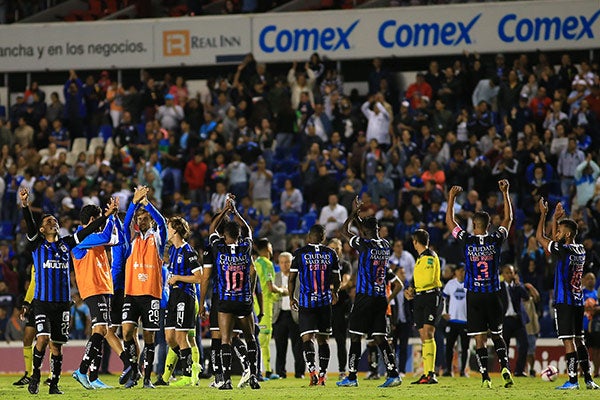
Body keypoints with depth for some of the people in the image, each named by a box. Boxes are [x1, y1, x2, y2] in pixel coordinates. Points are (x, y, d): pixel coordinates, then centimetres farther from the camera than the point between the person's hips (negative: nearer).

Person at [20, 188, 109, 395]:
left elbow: (87, 231, 8)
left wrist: (106, 216, 1)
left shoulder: (66, 244, 11)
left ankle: (54, 385, 12)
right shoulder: (37, 244, 2)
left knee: (57, 345, 5)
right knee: (43, 338, -18)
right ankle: (35, 376, 0)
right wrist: (25, 205, -31)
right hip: (42, 302, -3)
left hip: (62, 303, 3)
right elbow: (30, 226, -15)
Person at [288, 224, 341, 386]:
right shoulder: (331, 253, 4)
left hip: (306, 301, -3)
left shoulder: (300, 253, -4)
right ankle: (323, 374, 9)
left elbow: (292, 278, 0)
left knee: (307, 338, -3)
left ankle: (312, 370, -22)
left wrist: (291, 298, 14)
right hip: (325, 302, 3)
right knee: (323, 339, 10)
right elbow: (336, 279, 10)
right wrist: (334, 293, 30)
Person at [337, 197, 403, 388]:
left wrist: (354, 213, 13)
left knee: (355, 336, 1)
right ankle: (393, 374, -6)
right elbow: (370, 233, 30)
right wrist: (358, 216, 32)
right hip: (380, 298, 6)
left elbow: (344, 231, 2)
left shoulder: (365, 245, -10)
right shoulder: (385, 245, 8)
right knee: (380, 338, 5)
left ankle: (351, 376, 1)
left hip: (365, 297, -6)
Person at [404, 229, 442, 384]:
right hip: (420, 299, 9)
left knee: (428, 332, -19)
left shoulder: (429, 256, -8)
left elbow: (428, 279, -18)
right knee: (423, 337, 6)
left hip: (431, 296, -9)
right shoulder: (420, 258, 20)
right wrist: (411, 291, 7)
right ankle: (426, 374, 7)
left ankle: (431, 373, -26)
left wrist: (413, 288, -6)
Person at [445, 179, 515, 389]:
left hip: (474, 295, -1)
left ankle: (485, 377, -6)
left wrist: (451, 197, 18)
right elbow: (508, 218, 13)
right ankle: (505, 367, -7)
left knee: (479, 338, -1)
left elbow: (449, 221, 9)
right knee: (497, 335, 13)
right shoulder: (495, 240, -3)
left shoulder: (467, 240, -6)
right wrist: (505, 193, 18)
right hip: (493, 294, 1)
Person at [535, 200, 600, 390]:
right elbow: (555, 242, 27)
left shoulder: (565, 251, -14)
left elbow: (540, 237, -6)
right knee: (578, 340, 13)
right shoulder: (580, 251, 9)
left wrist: (544, 214, 4)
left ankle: (573, 380, -12)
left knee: (568, 341, -9)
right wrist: (555, 219, 28)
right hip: (578, 301, 8)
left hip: (564, 302, -8)